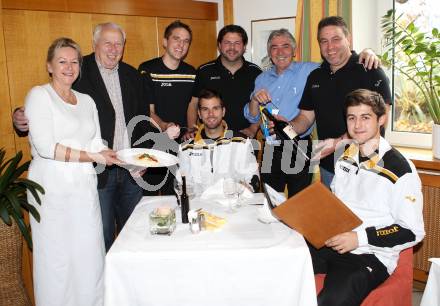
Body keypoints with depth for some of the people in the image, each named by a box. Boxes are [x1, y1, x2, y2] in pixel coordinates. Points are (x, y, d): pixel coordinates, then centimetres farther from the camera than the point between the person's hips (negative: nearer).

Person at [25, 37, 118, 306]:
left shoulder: (86, 100, 16)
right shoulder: (39, 95, -1)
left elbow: (97, 145, 10)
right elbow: (45, 146, -13)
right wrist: (91, 156, -15)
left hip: (85, 188, 5)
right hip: (52, 188, -5)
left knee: (90, 255, 5)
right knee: (56, 258, 2)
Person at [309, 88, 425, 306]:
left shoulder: (400, 169, -11)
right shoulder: (346, 155, 10)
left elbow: (413, 232, -10)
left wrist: (360, 238, -18)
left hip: (372, 256, -5)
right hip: (331, 244, 6)